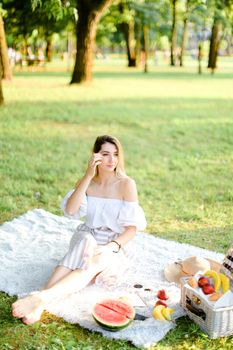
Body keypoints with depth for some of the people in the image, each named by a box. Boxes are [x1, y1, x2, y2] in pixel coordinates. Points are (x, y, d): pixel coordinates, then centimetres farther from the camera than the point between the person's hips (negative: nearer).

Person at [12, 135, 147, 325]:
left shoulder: (126, 184, -7)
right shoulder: (86, 181, 4)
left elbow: (132, 228, -9)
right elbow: (70, 210, -15)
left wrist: (111, 247, -25)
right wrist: (88, 176, -19)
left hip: (113, 247, -2)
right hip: (86, 239, 2)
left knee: (94, 262, -36)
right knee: (85, 243, -35)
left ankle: (43, 297, -57)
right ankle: (41, 300, -53)